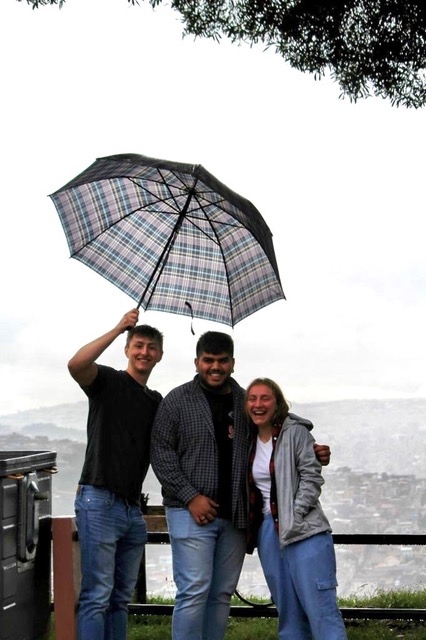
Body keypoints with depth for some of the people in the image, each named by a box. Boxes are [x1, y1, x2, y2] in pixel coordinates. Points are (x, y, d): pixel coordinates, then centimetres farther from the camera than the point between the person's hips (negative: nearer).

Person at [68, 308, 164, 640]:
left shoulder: (156, 401, 17)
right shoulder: (108, 381, -3)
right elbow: (76, 365, -24)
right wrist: (118, 328, -19)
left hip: (133, 509, 7)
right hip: (100, 501, -7)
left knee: (121, 598, 12)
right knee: (97, 596, -8)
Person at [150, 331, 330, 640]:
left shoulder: (246, 402, 11)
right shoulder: (177, 400, -1)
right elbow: (161, 453, -4)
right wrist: (190, 496, -12)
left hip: (235, 515, 4)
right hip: (192, 513, -4)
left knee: (222, 594, 10)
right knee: (194, 592, -8)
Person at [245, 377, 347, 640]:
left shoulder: (296, 432, -4)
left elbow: (311, 478, -9)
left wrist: (293, 518, -15)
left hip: (303, 530, -6)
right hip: (267, 532, 6)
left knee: (321, 610, -10)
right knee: (288, 613, 9)